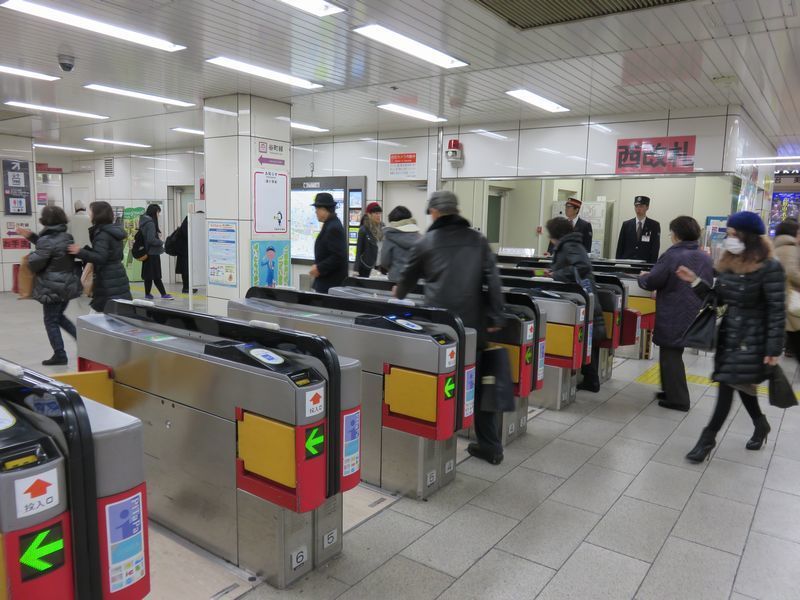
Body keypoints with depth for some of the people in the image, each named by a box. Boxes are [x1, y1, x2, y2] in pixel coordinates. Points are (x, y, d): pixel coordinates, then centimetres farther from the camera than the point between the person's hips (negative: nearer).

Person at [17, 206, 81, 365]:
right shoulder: (67, 237, 7)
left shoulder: (47, 240, -18)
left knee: (50, 321, 4)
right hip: (69, 284, 8)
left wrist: (30, 255, 7)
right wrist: (31, 236, 24)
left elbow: (35, 263, -15)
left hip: (53, 287, -8)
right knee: (59, 316, 23)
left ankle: (60, 355, 6)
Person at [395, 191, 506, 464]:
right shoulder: (477, 239, 12)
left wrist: (397, 296, 42)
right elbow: (492, 279, 1)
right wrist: (495, 317, 2)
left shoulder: (427, 242, 9)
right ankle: (490, 446, 17)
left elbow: (407, 278, 22)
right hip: (473, 323, 2)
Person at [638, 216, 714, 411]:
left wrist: (642, 277, 9)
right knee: (673, 352, 20)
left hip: (673, 317, -7)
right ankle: (671, 391, 29)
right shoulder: (706, 258, 6)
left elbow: (651, 282, -12)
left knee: (670, 354, 3)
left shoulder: (672, 256, -16)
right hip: (694, 315, 7)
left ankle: (677, 399, 6)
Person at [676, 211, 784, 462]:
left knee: (728, 385, -5)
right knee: (741, 384, 18)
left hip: (751, 337, -7)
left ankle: (708, 437, 6)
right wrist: (696, 281, -2)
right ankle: (761, 425, 42)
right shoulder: (728, 262, 5)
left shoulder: (769, 268, -16)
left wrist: (773, 348, -17)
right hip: (729, 332, 7)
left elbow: (776, 310, -15)